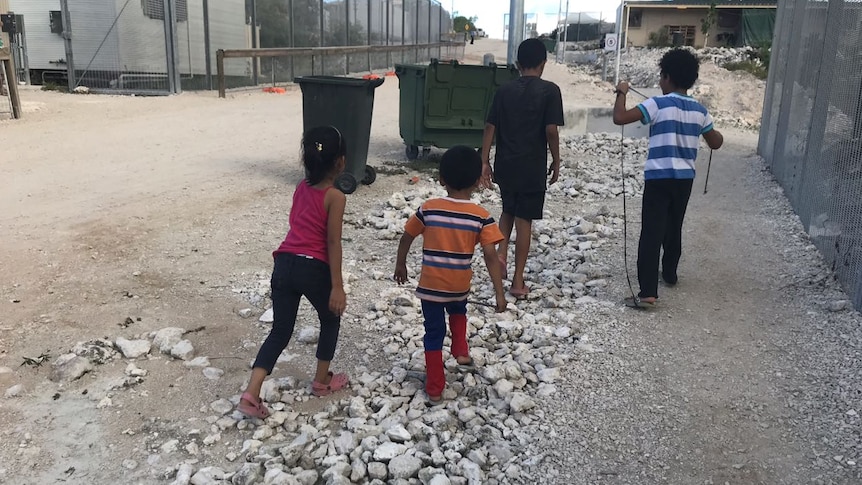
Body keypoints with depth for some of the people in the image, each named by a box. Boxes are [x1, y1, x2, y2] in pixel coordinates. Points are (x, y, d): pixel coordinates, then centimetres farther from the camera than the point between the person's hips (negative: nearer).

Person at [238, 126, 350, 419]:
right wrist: (337, 286, -9)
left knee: (280, 331, 10)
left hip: (284, 264, 6)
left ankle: (251, 394, -1)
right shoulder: (335, 197, -8)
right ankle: (322, 381, 32)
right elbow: (333, 243, -11)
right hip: (313, 269, -6)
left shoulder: (301, 188, 12)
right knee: (331, 320, 21)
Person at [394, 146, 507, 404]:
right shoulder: (481, 217, -11)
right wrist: (499, 293, -9)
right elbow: (491, 257, -14)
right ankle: (461, 352, 26)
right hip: (460, 285, 1)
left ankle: (435, 389, 18)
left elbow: (406, 238, 2)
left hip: (431, 285, 0)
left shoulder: (428, 209, -8)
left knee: (434, 333, 11)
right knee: (458, 313, 35)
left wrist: (400, 265, 19)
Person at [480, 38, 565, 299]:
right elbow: (551, 130, -12)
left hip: (505, 166, 3)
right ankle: (518, 282, 9)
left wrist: (485, 161, 7)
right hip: (532, 167, -3)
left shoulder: (504, 90, 4)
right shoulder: (549, 90, -6)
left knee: (508, 210, 26)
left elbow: (490, 127, 2)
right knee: (524, 221, 4)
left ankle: (501, 252, 4)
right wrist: (556, 162, 0)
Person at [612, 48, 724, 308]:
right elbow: (715, 143, 19)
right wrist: (718, 134, 42)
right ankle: (670, 272, 41)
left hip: (659, 177, -6)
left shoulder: (658, 104, -11)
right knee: (674, 228, 24)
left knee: (651, 233, -9)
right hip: (685, 178, 6)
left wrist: (622, 93, -2)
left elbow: (620, 118, -19)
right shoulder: (699, 110, 7)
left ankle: (648, 293, -17)